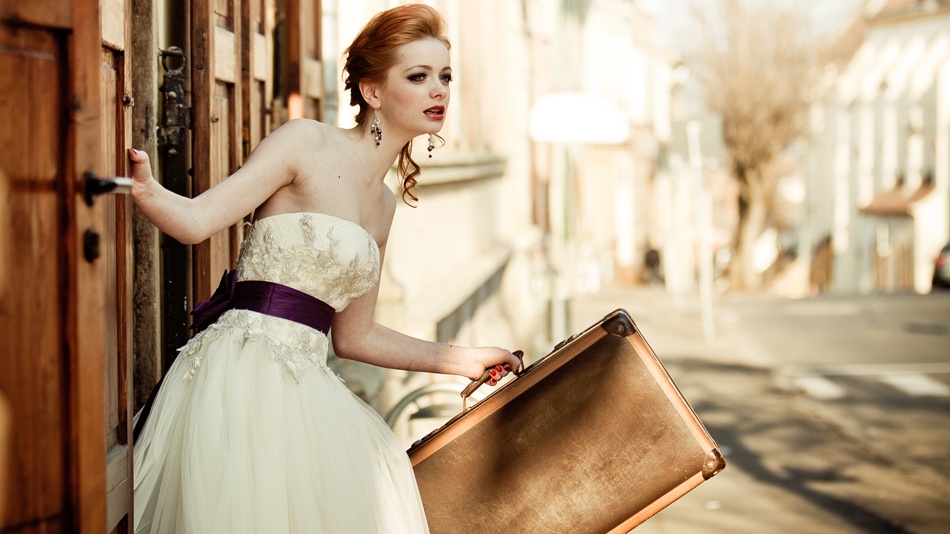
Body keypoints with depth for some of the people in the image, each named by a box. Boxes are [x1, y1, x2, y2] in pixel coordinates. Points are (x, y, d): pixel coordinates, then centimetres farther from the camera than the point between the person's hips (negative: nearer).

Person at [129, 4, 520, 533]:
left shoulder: (383, 205, 16)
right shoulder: (308, 142, -5)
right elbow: (197, 220, -17)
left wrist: (466, 360, 27)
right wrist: (143, 187, -39)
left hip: (305, 384, 7)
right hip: (244, 366, -7)